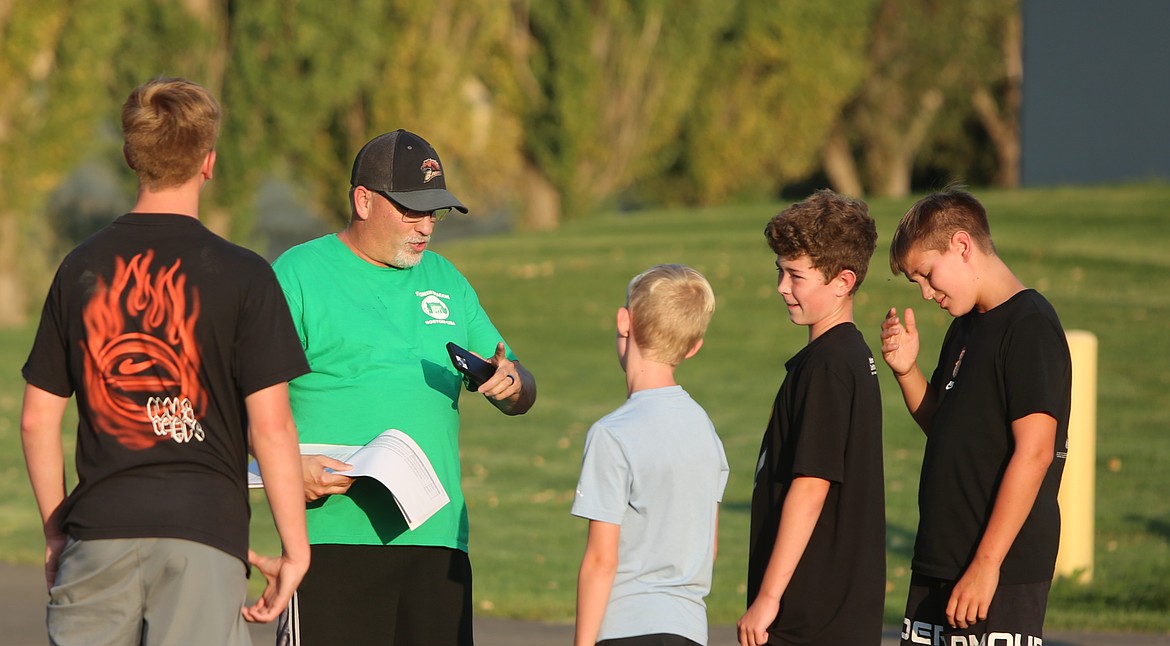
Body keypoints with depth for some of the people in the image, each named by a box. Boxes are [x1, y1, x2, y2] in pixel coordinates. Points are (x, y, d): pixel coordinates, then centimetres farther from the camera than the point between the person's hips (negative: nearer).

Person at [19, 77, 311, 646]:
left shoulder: (82, 268, 8)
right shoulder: (242, 277, -3)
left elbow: (37, 418, 11)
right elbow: (270, 426, -7)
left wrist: (56, 532, 21)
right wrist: (294, 549, 0)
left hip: (99, 530, 3)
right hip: (202, 533, -3)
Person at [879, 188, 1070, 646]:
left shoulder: (1029, 326, -14)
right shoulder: (965, 329, 15)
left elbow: (1033, 452, -20)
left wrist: (986, 564, -22)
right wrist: (906, 370, 6)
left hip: (1005, 573, -9)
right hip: (939, 564, 9)